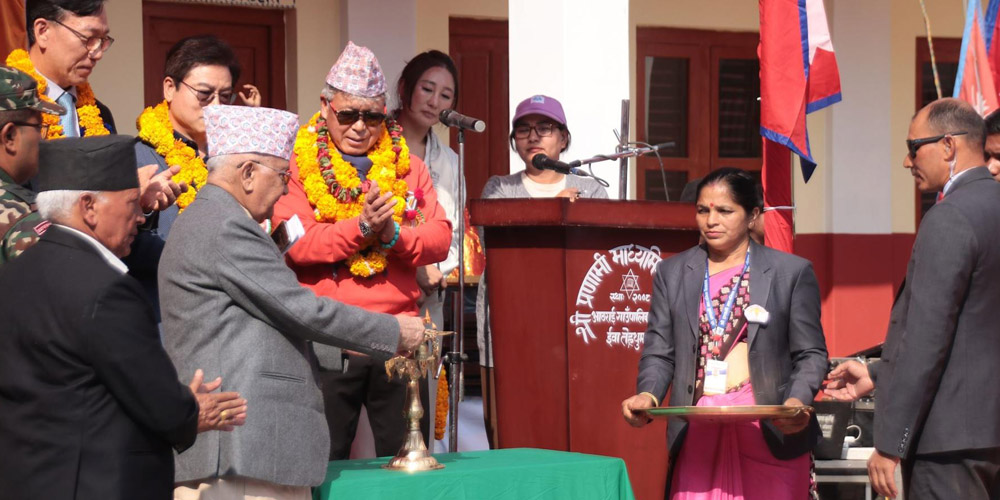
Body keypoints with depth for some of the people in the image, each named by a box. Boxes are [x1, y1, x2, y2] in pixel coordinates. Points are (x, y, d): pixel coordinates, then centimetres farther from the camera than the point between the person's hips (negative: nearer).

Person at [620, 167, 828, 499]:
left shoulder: (792, 272, 7)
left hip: (771, 434, -2)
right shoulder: (672, 273, 14)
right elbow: (659, 353, 12)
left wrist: (797, 402, -13)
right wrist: (648, 395, -8)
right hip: (697, 435, 2)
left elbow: (810, 354, 6)